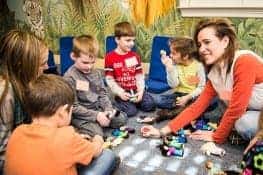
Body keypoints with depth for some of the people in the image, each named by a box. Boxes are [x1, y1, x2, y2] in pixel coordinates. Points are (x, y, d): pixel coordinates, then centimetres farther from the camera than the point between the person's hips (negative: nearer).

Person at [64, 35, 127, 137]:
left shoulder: (96, 73, 4)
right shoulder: (70, 77, -18)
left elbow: (103, 94, 8)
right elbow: (74, 107, -18)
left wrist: (108, 109, -12)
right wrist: (96, 115, -23)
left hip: (98, 108, 7)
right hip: (80, 115, -7)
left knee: (121, 118, 1)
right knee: (97, 134, -25)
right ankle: (76, 129, -2)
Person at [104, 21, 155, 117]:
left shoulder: (135, 56, 8)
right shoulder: (110, 57, -6)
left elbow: (139, 76, 5)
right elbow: (109, 79, -7)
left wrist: (140, 91, -10)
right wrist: (120, 93, -17)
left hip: (134, 90, 4)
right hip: (121, 92, -4)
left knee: (150, 105, -12)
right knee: (131, 111, -22)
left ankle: (133, 101, 13)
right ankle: (118, 102, 8)